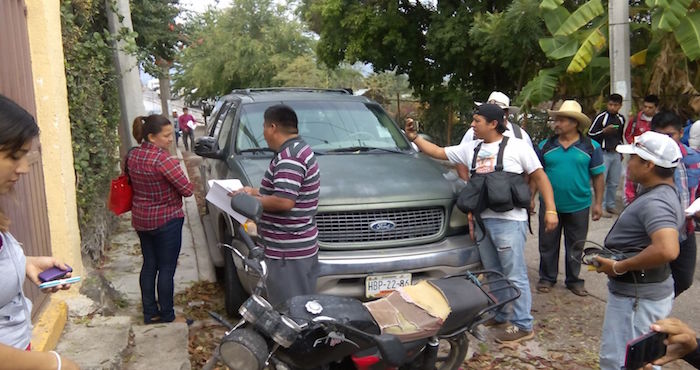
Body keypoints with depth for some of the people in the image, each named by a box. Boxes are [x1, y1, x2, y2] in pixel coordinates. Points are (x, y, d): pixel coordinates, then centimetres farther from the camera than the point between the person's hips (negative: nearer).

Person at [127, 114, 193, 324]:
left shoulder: (132, 156, 1)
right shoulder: (163, 159, -23)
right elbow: (187, 190, -20)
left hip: (140, 219, 8)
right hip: (166, 220, -8)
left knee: (149, 265, 16)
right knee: (167, 268, 4)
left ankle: (150, 313, 26)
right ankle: (167, 315, 14)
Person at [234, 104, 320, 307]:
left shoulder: (289, 158, -19)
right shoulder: (301, 149, 15)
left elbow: (284, 201, -27)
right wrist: (257, 193, 18)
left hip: (288, 251, -11)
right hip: (302, 245, 11)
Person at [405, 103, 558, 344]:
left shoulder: (517, 146, -2)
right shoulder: (470, 148, 13)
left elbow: (540, 177, -1)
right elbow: (438, 153, 16)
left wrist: (550, 209, -8)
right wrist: (414, 137, 8)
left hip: (509, 220, -6)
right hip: (483, 220, 6)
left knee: (515, 274, -3)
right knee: (492, 273, 16)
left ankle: (523, 325, 7)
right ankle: (498, 316, 30)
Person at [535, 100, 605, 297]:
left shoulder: (591, 147, -3)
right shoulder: (545, 146, 0)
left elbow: (598, 176, 1)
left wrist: (598, 203, -2)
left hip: (578, 206, -1)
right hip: (550, 205, 1)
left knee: (575, 247, 12)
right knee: (548, 244, 10)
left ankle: (573, 280, 28)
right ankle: (547, 278, 26)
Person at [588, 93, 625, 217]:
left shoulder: (621, 119, 11)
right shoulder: (601, 117, -8)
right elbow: (590, 134, -8)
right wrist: (604, 131, -20)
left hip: (616, 153, 6)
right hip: (603, 153, -6)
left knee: (614, 182, 10)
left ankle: (611, 205, 22)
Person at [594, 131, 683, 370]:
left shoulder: (655, 202, -25)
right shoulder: (662, 195, 10)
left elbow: (667, 250, -41)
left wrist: (619, 267, -28)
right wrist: (617, 261, 10)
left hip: (637, 298, -11)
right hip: (643, 292, 11)